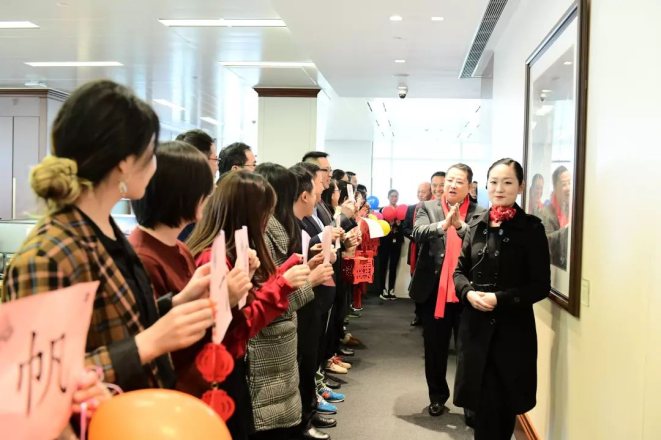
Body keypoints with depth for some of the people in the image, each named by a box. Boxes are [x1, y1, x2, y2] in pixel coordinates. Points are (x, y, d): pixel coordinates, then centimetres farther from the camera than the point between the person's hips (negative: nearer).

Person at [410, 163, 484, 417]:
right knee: (434, 349, 13)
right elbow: (417, 233, -14)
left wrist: (461, 225, -27)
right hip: (434, 291, 1)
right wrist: (443, 224, -31)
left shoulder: (479, 213, 1)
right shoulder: (428, 208, 4)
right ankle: (437, 396, 31)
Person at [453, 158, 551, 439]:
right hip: (476, 324, 3)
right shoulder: (477, 223, 5)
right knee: (483, 402, 7)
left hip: (513, 328, -3)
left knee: (504, 404, 10)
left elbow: (540, 285, -8)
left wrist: (500, 299, -18)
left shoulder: (531, 228, -7)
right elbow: (460, 270, 11)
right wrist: (469, 292, -10)